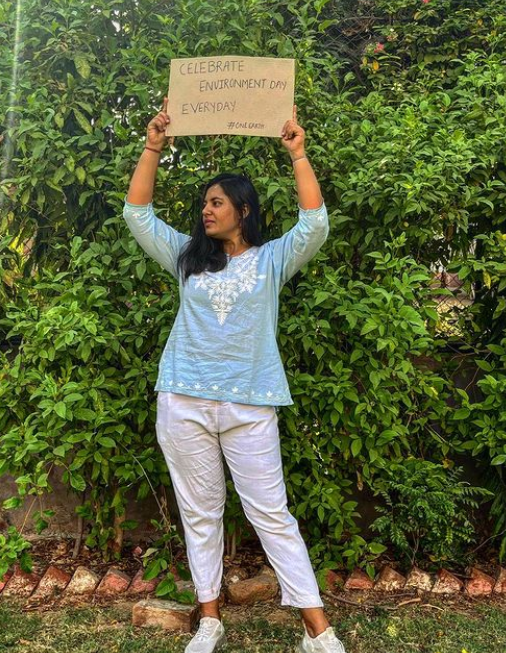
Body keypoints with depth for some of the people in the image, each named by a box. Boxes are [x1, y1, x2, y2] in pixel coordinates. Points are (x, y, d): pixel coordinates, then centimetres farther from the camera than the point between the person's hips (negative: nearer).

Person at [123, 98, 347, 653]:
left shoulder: (271, 259, 4)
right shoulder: (187, 257, 12)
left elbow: (315, 223, -10)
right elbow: (137, 213, 9)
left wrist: (296, 152, -12)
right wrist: (153, 146, 2)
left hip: (249, 406, -3)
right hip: (184, 403, 3)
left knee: (271, 513, 1)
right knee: (199, 512, 10)